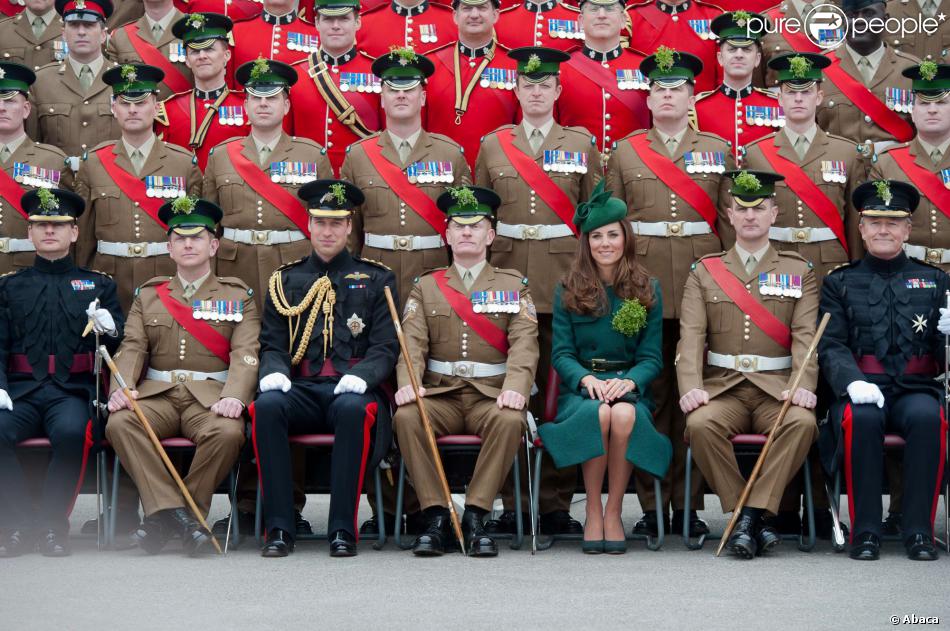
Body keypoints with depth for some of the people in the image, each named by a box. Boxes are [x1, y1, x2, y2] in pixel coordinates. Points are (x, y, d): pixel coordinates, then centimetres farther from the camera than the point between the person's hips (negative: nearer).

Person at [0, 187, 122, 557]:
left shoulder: (99, 285, 17)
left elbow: (122, 345, 13)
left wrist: (111, 330, -11)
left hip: (72, 391, -1)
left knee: (72, 433, -35)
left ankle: (52, 524, -18)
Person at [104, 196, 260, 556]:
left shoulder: (237, 295, 12)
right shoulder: (148, 295, 20)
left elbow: (245, 352, -1)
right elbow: (132, 348, 9)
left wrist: (234, 395, -21)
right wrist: (122, 387, -13)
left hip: (210, 395, -2)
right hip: (157, 393, 2)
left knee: (228, 432, -35)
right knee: (119, 423, -29)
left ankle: (165, 517, -21)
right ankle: (169, 509, -31)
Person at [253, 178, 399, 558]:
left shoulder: (376, 280, 14)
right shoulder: (285, 281, 19)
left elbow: (385, 347, 5)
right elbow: (272, 344, 14)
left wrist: (360, 376, -16)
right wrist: (274, 371, -10)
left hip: (350, 389, -2)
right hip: (300, 390, 2)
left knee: (353, 409, -38)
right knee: (267, 405, -33)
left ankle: (343, 530, -31)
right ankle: (279, 529, -28)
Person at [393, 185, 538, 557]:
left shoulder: (514, 285, 11)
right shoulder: (426, 286, 14)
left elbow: (524, 343, -3)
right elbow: (412, 342, 1)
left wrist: (515, 387, -22)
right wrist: (408, 383, -20)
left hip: (491, 395, -1)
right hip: (440, 394, 1)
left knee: (510, 421, -34)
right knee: (406, 417, -30)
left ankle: (475, 517, -25)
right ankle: (436, 518, -24)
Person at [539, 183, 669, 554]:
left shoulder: (647, 290, 8)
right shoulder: (568, 290, 8)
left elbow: (652, 356, 4)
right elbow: (561, 353, 3)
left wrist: (629, 382, -17)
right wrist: (587, 379, -18)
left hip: (630, 384, 0)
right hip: (581, 385, 0)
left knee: (625, 415, -36)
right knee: (599, 413, -36)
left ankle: (614, 512, -21)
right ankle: (592, 512, -21)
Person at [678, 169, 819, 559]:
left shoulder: (799, 272, 12)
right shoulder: (704, 272, 13)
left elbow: (806, 336, 0)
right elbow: (691, 335, 1)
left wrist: (803, 385, -19)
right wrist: (690, 387, -17)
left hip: (777, 388, 0)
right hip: (722, 387, 0)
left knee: (802, 422, -34)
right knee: (699, 424, -33)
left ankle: (751, 514, -28)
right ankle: (745, 517, -20)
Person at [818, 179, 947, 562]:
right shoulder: (840, 283, 14)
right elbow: (831, 346, 2)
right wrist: (852, 381, -19)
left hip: (916, 389, 1)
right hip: (862, 388, -1)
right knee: (861, 418, -35)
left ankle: (918, 531, -26)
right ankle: (865, 532, -26)